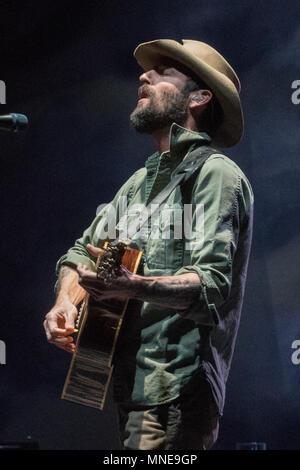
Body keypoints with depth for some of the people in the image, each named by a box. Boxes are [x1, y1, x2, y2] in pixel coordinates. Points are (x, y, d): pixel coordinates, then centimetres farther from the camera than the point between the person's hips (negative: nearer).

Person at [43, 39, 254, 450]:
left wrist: (135, 287, -37)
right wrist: (66, 301, 1)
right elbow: (84, 249, 22)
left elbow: (212, 283, -21)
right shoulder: (141, 180, 19)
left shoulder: (216, 174, -9)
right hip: (131, 388, 9)